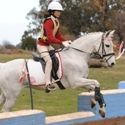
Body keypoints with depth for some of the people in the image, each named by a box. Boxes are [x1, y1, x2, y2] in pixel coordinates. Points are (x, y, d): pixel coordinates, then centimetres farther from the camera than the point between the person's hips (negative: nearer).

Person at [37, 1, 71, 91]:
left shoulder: (56, 21, 6)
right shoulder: (48, 22, -24)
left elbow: (58, 34, 10)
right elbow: (50, 38, -31)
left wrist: (66, 41, -6)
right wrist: (62, 43, -36)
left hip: (48, 45, 10)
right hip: (42, 45, -10)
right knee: (49, 61, -25)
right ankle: (48, 83, -29)